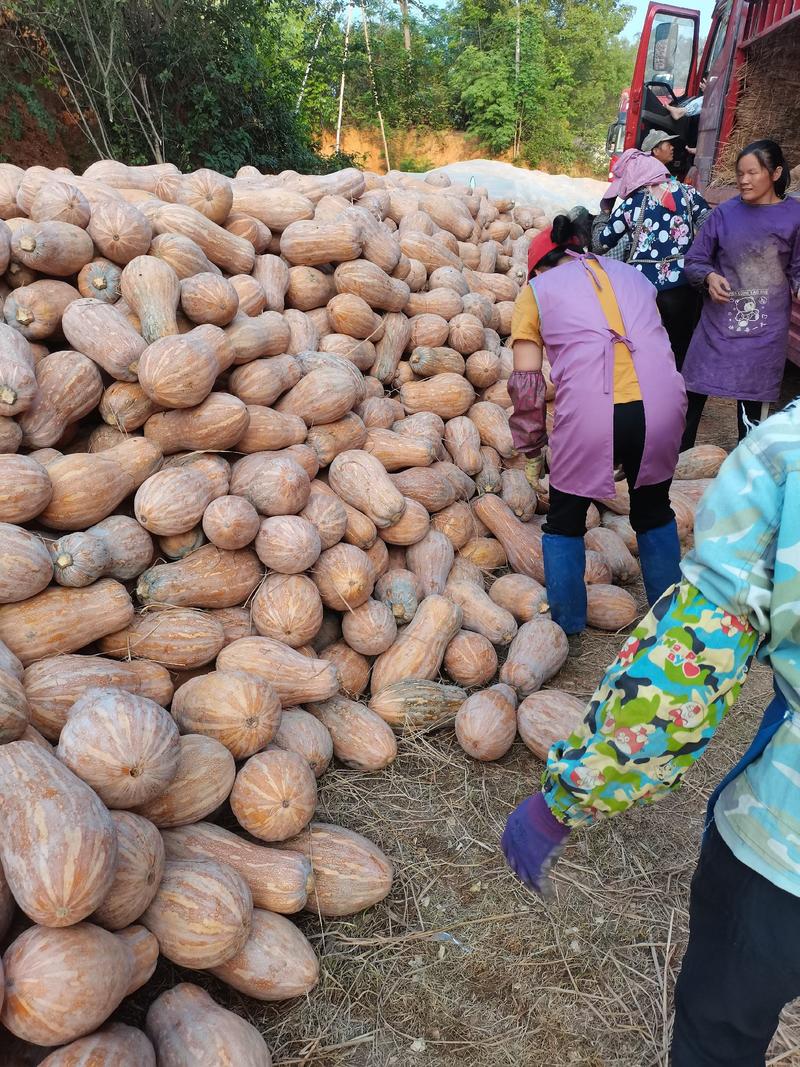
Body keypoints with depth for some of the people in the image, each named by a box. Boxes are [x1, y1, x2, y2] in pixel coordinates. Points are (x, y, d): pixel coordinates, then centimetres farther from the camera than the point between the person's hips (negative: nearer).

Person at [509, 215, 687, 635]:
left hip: (588, 414, -3)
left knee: (564, 522, 20)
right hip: (662, 406, 4)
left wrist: (531, 453, 16)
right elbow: (656, 346, 23)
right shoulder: (632, 275, 27)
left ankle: (565, 631, 27)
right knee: (654, 512, 27)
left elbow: (526, 384, 8)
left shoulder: (537, 289, 15)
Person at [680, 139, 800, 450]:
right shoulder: (725, 212, -1)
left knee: (752, 400, 8)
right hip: (719, 319, 1)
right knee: (694, 390, 4)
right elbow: (694, 261, 2)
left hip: (764, 327, -1)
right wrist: (709, 277, -18)